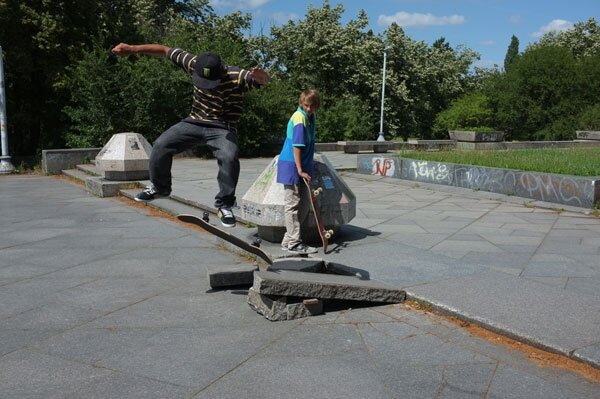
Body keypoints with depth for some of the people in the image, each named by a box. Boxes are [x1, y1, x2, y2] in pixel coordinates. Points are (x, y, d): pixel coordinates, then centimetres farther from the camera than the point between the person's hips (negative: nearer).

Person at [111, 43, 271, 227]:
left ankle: (224, 205, -12)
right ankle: (159, 187, 21)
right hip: (194, 122, 4)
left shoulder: (237, 76, -24)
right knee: (161, 145, -5)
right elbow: (165, 50, -4)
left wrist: (261, 77, -61)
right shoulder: (196, 64, -14)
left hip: (222, 128, -4)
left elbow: (265, 80, -35)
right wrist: (131, 49, -2)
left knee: (229, 157, -31)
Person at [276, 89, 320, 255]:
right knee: (293, 204, -4)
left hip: (303, 165, 9)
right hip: (291, 165, -9)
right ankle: (294, 243, 1)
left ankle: (288, 240, 18)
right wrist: (300, 170, -24)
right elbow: (296, 146, -22)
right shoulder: (299, 117, -17)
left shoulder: (311, 117, 11)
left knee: (305, 203, 12)